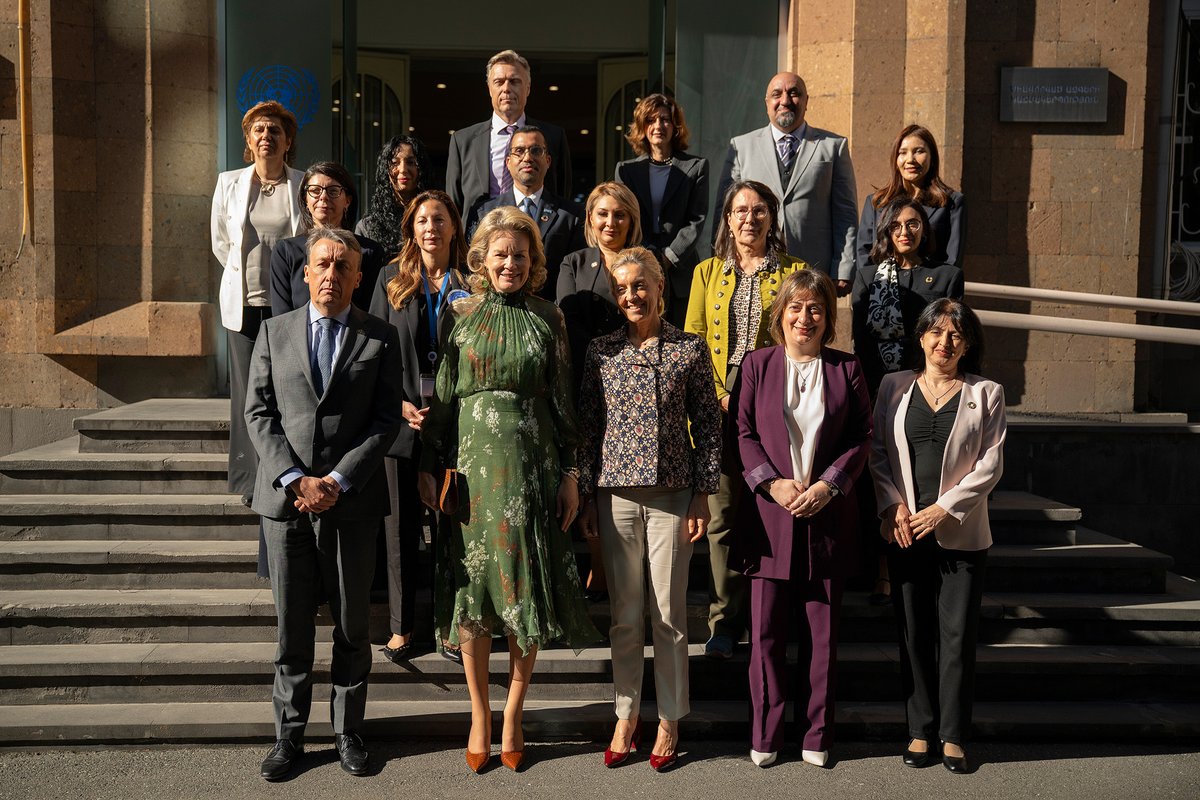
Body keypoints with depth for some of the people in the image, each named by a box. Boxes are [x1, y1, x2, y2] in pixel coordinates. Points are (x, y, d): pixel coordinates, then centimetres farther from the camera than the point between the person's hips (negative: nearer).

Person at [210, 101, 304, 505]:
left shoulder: (304, 186, 1)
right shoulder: (229, 183, 7)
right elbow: (220, 242, 18)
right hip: (244, 302, 2)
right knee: (248, 390, 2)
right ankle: (252, 482, 10)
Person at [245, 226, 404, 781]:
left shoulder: (380, 338, 4)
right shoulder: (275, 331, 9)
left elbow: (386, 419, -2)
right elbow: (259, 413, 3)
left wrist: (338, 480, -13)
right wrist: (295, 480, -10)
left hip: (352, 502, -1)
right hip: (285, 499, 1)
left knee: (352, 625, 9)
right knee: (292, 627, 9)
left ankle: (348, 731, 23)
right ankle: (289, 734, 22)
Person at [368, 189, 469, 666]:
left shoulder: (470, 284, 3)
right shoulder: (391, 279, 6)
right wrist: (400, 404, -8)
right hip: (400, 418, 1)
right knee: (400, 528, 8)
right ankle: (401, 626, 21)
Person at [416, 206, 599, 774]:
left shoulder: (547, 319, 5)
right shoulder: (461, 315, 5)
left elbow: (564, 402, 6)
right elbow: (441, 397, 6)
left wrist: (570, 472, 2)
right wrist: (428, 467, 2)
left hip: (532, 465, 0)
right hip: (472, 461, 0)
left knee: (527, 589, 3)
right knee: (472, 586, 5)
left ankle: (512, 719, 18)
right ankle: (479, 714, 21)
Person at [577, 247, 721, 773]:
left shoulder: (690, 349, 1)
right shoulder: (601, 351, 5)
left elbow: (707, 425, 2)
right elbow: (588, 426, 6)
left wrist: (703, 493, -2)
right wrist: (586, 497, 3)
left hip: (672, 493, -1)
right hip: (616, 493, 1)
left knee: (669, 614, 5)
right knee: (624, 614, 9)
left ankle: (670, 720, 21)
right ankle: (626, 714, 24)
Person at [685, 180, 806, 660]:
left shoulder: (794, 272, 9)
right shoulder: (707, 272, 14)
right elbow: (692, 342, 8)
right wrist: (719, 396, -6)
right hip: (718, 408, 1)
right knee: (723, 516, 1)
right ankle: (724, 622, 10)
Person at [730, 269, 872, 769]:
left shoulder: (846, 369, 5)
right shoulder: (757, 365, 5)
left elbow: (862, 438, 3)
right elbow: (744, 433, 2)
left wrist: (827, 485, -10)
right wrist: (773, 483, -11)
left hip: (828, 516, 1)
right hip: (770, 515, 0)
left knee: (823, 634, 8)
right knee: (766, 632, 3)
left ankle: (817, 735, 22)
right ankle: (764, 735, 17)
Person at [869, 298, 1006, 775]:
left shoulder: (985, 393, 3)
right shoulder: (894, 386, 7)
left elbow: (990, 465, -2)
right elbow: (877, 451, 5)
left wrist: (944, 508, -11)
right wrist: (893, 506, -8)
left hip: (961, 534, -1)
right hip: (905, 531, 1)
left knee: (958, 636, 3)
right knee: (914, 633, 7)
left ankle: (953, 735, 16)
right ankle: (920, 730, 19)